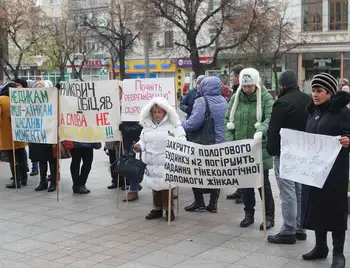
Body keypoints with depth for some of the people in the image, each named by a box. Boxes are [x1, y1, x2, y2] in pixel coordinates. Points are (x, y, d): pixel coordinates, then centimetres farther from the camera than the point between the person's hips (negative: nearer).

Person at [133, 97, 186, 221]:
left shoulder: (174, 124, -5)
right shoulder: (147, 124, 9)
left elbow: (182, 141, -9)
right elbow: (143, 140, 12)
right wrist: (139, 146, -9)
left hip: (167, 163, -5)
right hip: (152, 163, 5)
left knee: (166, 186, -2)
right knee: (155, 187, 12)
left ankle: (169, 209, 12)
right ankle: (157, 209, 25)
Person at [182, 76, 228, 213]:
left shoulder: (202, 101, -15)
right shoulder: (224, 101, 6)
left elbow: (193, 123, -21)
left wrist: (181, 125, -6)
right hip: (220, 144, 6)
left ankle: (199, 202, 10)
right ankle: (213, 203, 13)